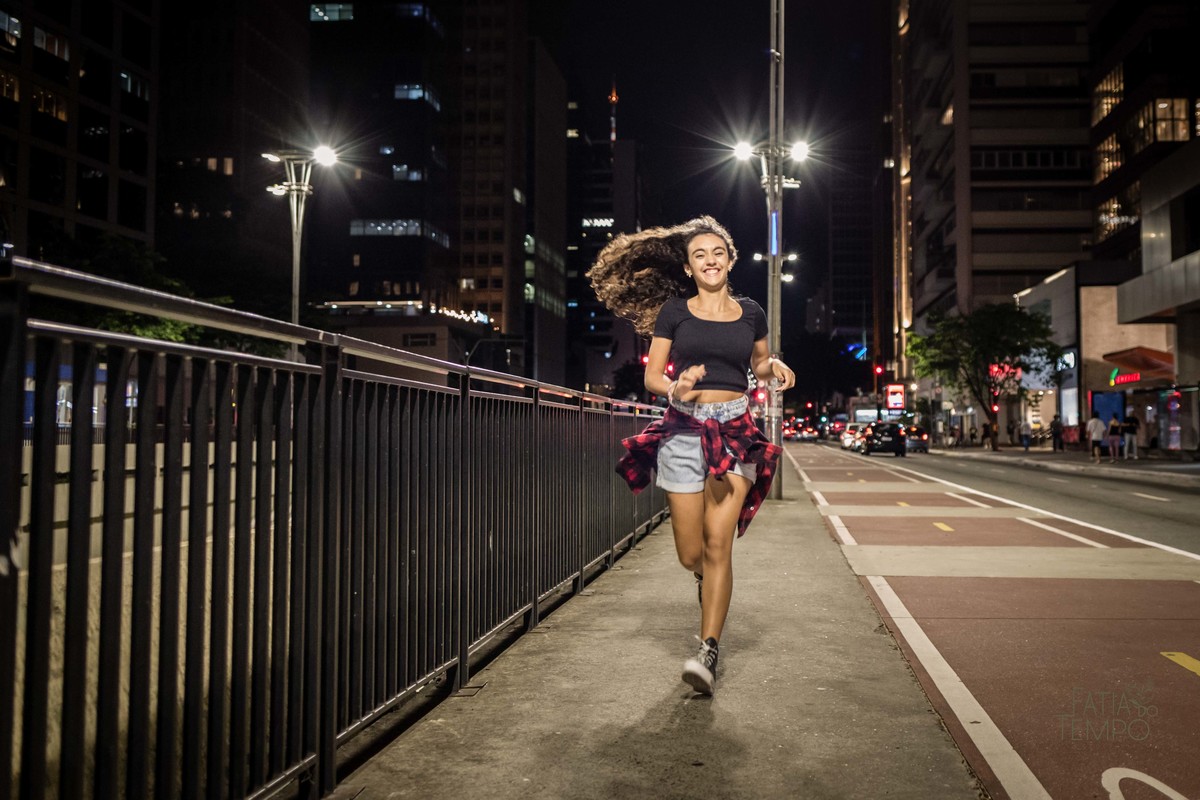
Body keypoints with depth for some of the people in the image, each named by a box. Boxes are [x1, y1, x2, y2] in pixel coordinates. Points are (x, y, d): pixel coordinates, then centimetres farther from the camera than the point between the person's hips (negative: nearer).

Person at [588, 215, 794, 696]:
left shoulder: (750, 313, 10)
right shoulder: (674, 311, 4)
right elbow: (652, 376, 4)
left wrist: (774, 369, 2)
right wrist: (675, 389, -18)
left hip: (734, 431, 0)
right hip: (683, 430, 0)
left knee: (718, 544, -10)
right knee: (690, 555, 2)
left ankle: (708, 651, -2)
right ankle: (709, 579, 39)